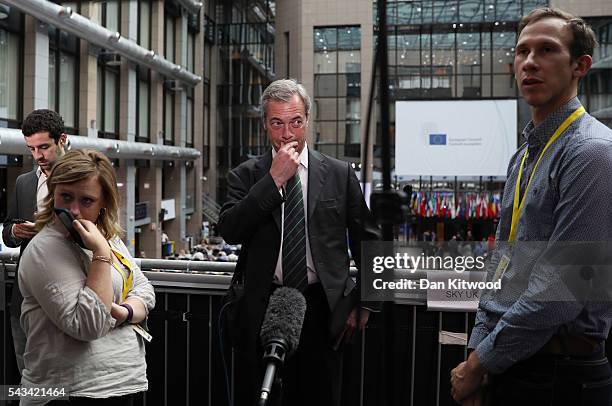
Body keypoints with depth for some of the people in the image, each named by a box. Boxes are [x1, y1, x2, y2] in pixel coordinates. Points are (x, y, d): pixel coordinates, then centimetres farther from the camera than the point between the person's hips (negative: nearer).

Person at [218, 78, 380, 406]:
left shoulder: (340, 174, 4)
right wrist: (274, 179, -15)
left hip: (323, 309, 1)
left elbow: (367, 241, 10)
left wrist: (364, 303, 7)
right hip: (262, 310, 0)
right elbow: (229, 231, -12)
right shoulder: (245, 176, 4)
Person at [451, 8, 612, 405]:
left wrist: (481, 363, -13)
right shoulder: (523, 156, 11)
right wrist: (478, 355, 4)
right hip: (506, 364, 7)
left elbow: (560, 289, -21)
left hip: (558, 372, -7)